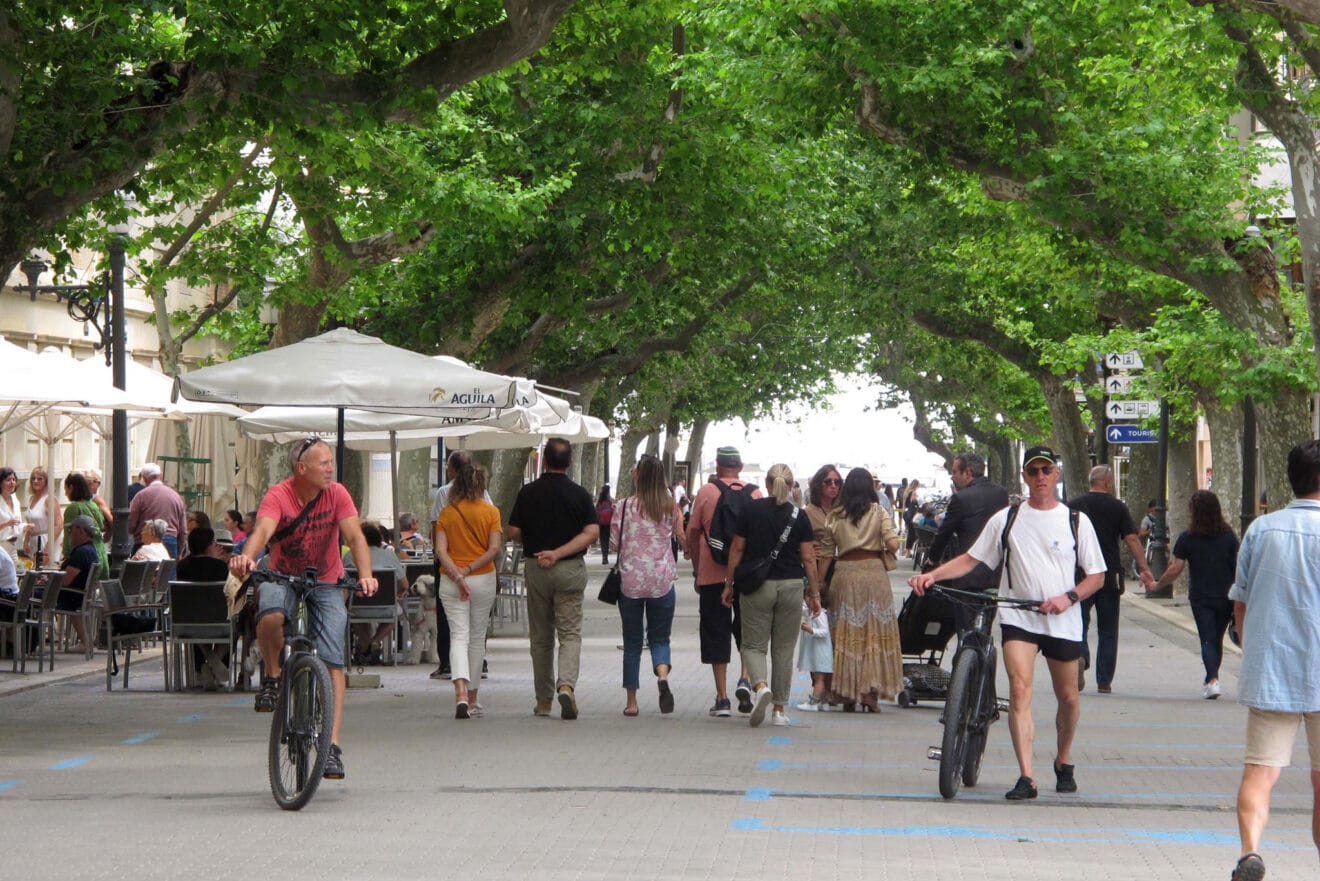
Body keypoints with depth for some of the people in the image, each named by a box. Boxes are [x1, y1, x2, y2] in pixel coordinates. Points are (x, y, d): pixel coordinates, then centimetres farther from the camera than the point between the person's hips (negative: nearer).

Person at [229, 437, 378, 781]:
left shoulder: (336, 494, -11)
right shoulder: (278, 496, -16)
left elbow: (355, 537, -21)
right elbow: (263, 529, -34)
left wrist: (365, 575, -40)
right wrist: (246, 556, -57)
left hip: (326, 582, 1)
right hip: (283, 577, -1)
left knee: (332, 659, -12)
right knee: (270, 615, -36)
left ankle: (332, 743, -11)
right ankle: (272, 678, -8)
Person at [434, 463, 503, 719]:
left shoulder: (447, 512, 1)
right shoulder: (490, 511, -1)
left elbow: (441, 550, -8)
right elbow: (494, 549, -11)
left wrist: (457, 575, -14)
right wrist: (471, 569, -10)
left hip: (450, 581, 0)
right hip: (483, 580, 0)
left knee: (459, 635, -3)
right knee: (477, 638, 11)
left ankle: (461, 693, -25)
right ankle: (472, 700, 17)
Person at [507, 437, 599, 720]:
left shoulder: (528, 493, -2)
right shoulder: (579, 495, -3)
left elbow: (514, 533, -1)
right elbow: (592, 533, -12)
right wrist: (559, 553, -14)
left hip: (536, 569, 1)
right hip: (570, 569, -1)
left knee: (540, 637, 12)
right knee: (570, 633, 0)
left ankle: (543, 700, 17)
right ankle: (566, 684, -24)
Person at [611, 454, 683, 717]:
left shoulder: (626, 506, -7)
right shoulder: (670, 506, 0)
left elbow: (615, 545, -3)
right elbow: (679, 534, 13)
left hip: (631, 581, -1)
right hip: (662, 581, 1)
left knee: (632, 643, 9)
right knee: (660, 638, 10)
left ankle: (631, 701, 8)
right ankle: (663, 676, -21)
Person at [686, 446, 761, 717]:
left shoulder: (705, 493, -2)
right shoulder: (754, 493, 1)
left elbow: (692, 534, 1)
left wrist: (696, 572, 10)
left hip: (712, 573, -1)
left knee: (716, 633, 4)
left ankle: (722, 698, 3)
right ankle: (745, 678, -6)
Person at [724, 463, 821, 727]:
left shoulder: (751, 509, -2)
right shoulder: (798, 516, -1)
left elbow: (737, 549, 0)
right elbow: (808, 558, 0)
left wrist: (728, 584, 8)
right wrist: (814, 592, 8)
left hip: (757, 586, -1)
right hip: (791, 586, 1)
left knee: (753, 645, 7)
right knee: (784, 649, 9)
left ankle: (760, 686, -22)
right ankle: (779, 710, 11)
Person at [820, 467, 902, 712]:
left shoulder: (834, 517, 6)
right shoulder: (878, 512, 1)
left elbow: (827, 554, 7)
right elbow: (893, 543, -8)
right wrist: (884, 552, 12)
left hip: (844, 574, 2)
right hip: (873, 571, -2)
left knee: (846, 633, 7)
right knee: (874, 632, 2)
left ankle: (847, 693, 7)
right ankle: (870, 691, -6)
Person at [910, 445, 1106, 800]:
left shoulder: (1076, 521, 4)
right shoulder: (1006, 519, 5)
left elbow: (1097, 575, 5)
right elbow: (971, 559, 8)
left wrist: (1069, 597, -13)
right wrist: (932, 575, -8)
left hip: (1063, 621, 1)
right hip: (1018, 617, -1)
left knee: (1068, 697, 10)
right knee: (1019, 689, -18)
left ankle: (1063, 763, 36)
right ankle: (1026, 777, -22)